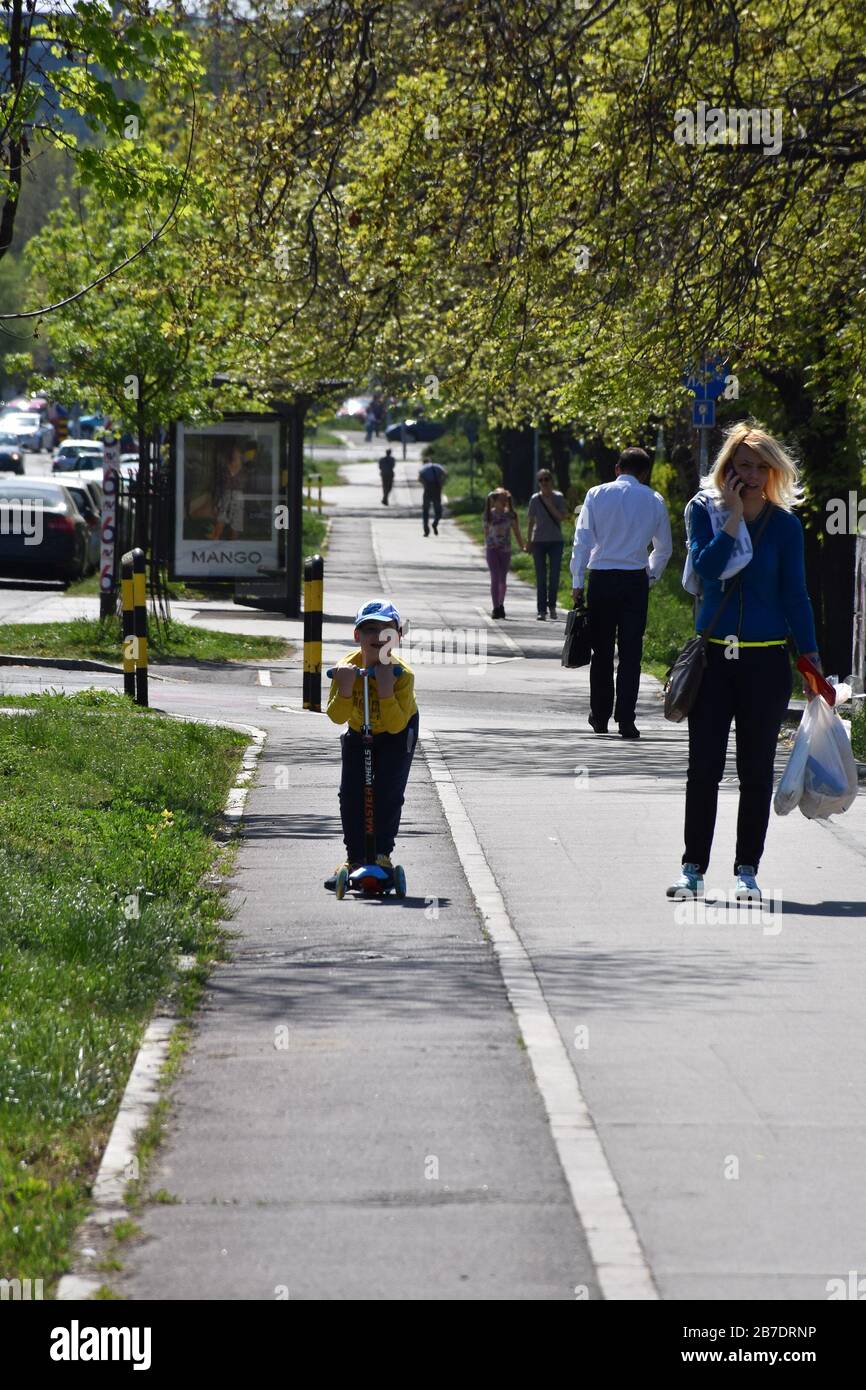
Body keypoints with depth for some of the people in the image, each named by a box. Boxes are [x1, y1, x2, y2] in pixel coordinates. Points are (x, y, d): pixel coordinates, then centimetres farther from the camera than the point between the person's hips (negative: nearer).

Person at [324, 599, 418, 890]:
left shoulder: (402, 674, -32)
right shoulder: (346, 669, -27)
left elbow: (396, 724, -35)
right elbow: (336, 717, -25)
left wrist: (386, 689, -48)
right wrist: (345, 689, -44)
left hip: (397, 734, -2)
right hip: (359, 732, 2)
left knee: (389, 792, -12)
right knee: (350, 793, -6)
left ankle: (382, 854, 3)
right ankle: (355, 858, 5)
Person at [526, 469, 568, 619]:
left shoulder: (558, 498, 0)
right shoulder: (535, 499, 2)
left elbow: (560, 517, -9)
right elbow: (531, 522, 5)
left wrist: (549, 504, -15)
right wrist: (528, 542, 3)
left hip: (556, 541, 0)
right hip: (539, 541, 0)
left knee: (554, 576, 0)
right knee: (541, 577, 0)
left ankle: (552, 605, 20)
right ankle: (542, 611, 1)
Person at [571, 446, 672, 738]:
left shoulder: (597, 494, 1)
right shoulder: (654, 501, 5)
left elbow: (582, 540, -2)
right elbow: (664, 548, 12)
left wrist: (577, 582, 1)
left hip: (601, 579, 0)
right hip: (636, 580, 0)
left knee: (602, 650, 9)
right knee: (631, 652, 1)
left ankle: (600, 716, 16)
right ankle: (625, 720, -4)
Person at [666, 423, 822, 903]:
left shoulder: (785, 525, 1)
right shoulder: (705, 511, 1)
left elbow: (795, 594, 3)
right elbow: (707, 567, -14)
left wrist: (810, 658, -1)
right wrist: (734, 517, -16)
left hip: (765, 660, 0)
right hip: (713, 656, 0)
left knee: (756, 772, 4)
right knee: (703, 768, 1)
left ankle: (747, 871, 12)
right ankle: (693, 868, 8)